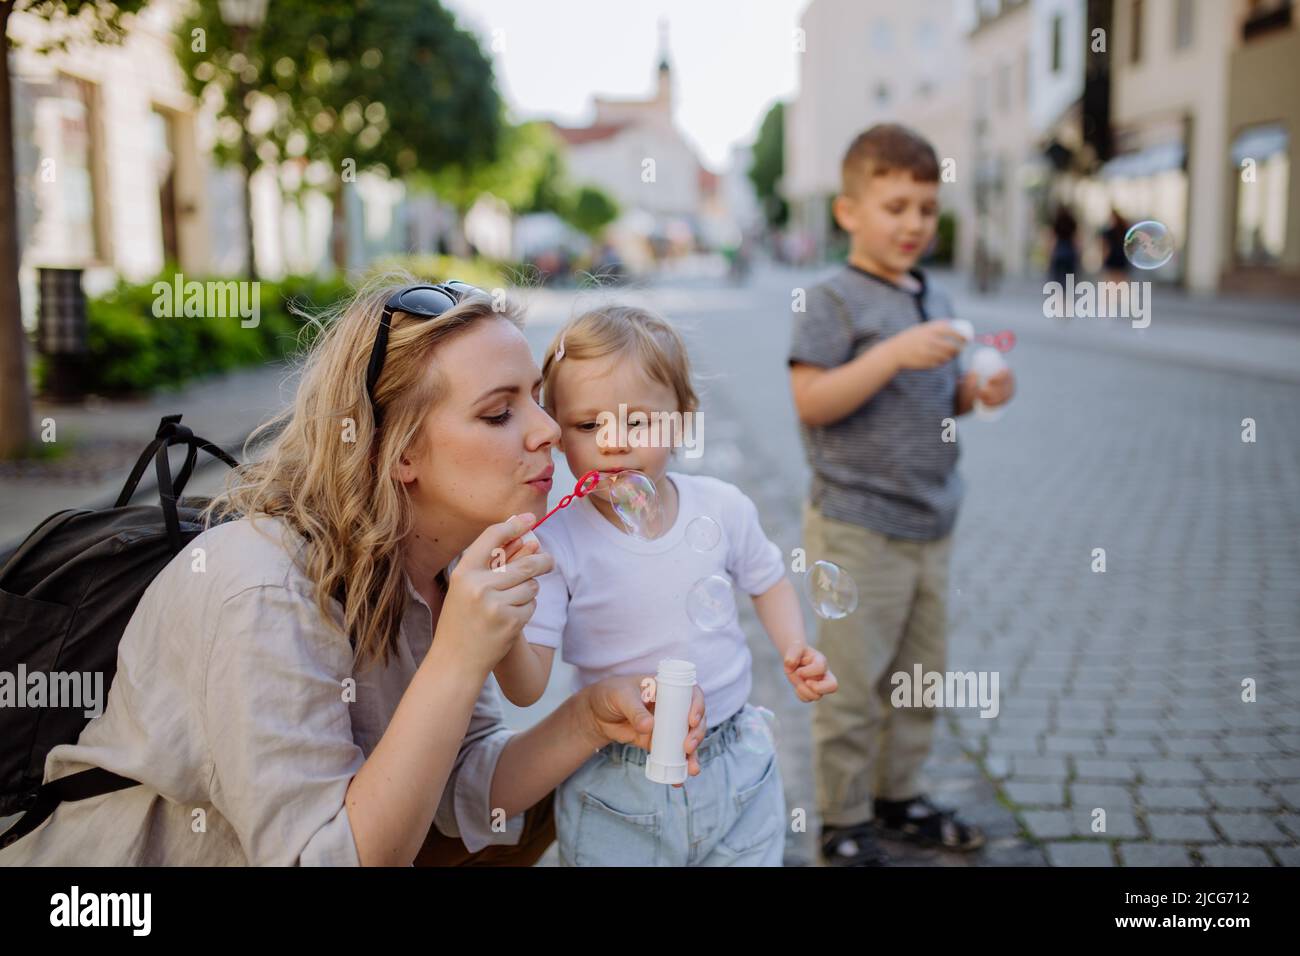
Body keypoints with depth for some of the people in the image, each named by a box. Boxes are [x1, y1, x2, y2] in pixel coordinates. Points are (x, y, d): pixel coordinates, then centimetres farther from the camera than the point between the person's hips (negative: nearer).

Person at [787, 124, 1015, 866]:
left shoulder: (934, 301, 12)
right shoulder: (835, 301, -11)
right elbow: (811, 400, -20)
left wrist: (981, 391, -1)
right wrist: (897, 354, -27)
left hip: (931, 521, 8)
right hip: (857, 527, -7)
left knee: (922, 677, 17)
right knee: (854, 685, 1)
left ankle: (900, 796, 33)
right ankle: (845, 822, 16)